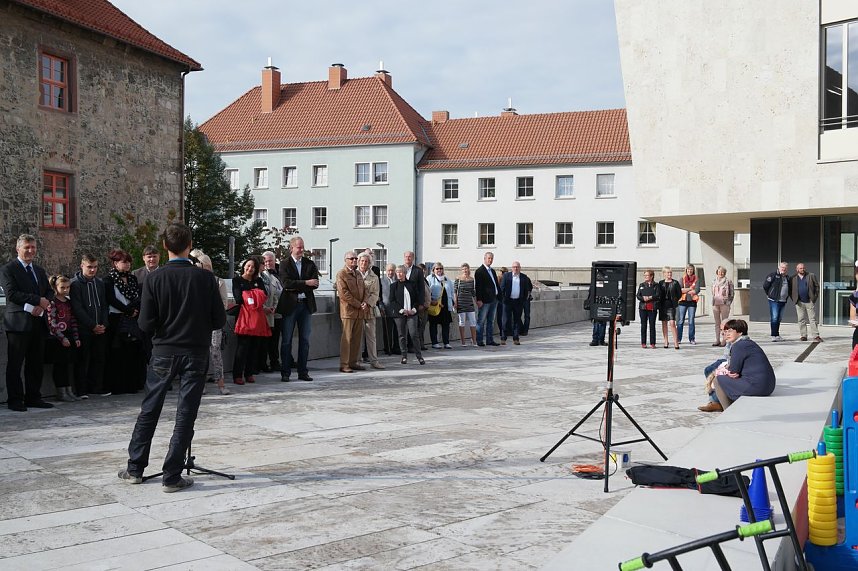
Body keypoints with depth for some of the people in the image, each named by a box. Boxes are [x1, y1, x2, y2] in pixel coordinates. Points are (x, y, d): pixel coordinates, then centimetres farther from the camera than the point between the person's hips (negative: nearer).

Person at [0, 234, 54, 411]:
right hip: (19, 323, -6)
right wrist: (38, 300, -15)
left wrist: (42, 306, -7)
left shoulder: (40, 271, 20)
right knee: (15, 364, -1)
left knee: (36, 363, 9)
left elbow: (50, 292, 14)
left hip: (38, 323, 6)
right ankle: (15, 400, 5)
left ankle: (33, 397, 17)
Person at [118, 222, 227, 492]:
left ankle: (135, 469, 23)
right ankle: (171, 476, 6)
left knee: (149, 411, 15)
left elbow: (146, 324, -9)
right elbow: (219, 320, -6)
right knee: (185, 415, 5)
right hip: (196, 354, -1)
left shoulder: (154, 279, -8)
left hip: (163, 353, 1)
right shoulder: (205, 278, -9)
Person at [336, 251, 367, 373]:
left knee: (357, 338, 7)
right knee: (346, 338, -6)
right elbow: (343, 293, -13)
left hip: (360, 312, 7)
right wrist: (359, 305, -13)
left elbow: (364, 290, 19)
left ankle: (353, 362, 14)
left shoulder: (358, 274, 19)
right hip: (348, 311, -7)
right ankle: (344, 365, -3)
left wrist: (364, 303, -2)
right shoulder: (341, 274, -5)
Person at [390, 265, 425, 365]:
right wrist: (401, 310, -11)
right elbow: (392, 301, 1)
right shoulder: (394, 286, 6)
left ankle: (419, 356, -2)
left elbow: (417, 298, 9)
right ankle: (404, 357, 11)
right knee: (402, 336, 3)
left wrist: (414, 309, -6)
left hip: (411, 313, 0)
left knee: (414, 334, -8)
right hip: (399, 314, 1)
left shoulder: (412, 284, 8)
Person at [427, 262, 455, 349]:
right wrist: (431, 301, -15)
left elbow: (451, 292, 21)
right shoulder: (430, 279, 2)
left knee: (446, 324, 3)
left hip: (446, 305, 4)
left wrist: (452, 303, 14)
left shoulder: (447, 280, 18)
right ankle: (434, 343, 6)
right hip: (434, 306, -4)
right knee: (433, 324, 0)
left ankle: (446, 342, 8)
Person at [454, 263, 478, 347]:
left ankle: (474, 341, 5)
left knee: (473, 322, -1)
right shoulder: (458, 279, -1)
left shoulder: (471, 280, 9)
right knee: (462, 322, 2)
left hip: (470, 302, 3)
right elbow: (454, 291, -1)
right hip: (461, 303, -3)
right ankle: (463, 342, 7)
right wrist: (455, 302, -7)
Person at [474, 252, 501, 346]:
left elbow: (497, 284, 19)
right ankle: (480, 341, 2)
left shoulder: (492, 271, 17)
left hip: (493, 299, 8)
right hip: (484, 300, -8)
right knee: (481, 321, -2)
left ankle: (490, 340, 18)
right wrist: (479, 300, -19)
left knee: (491, 321, 12)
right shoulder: (479, 271, -8)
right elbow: (477, 286, -14)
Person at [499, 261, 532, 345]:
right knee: (506, 320, -3)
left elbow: (529, 287, 17)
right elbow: (502, 288, 1)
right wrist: (503, 298, -4)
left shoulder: (524, 277, 5)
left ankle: (516, 339, 9)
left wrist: (524, 298, 12)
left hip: (519, 302, 2)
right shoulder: (506, 275, 1)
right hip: (508, 301, -2)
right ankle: (503, 338, 2)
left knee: (517, 320, 5)